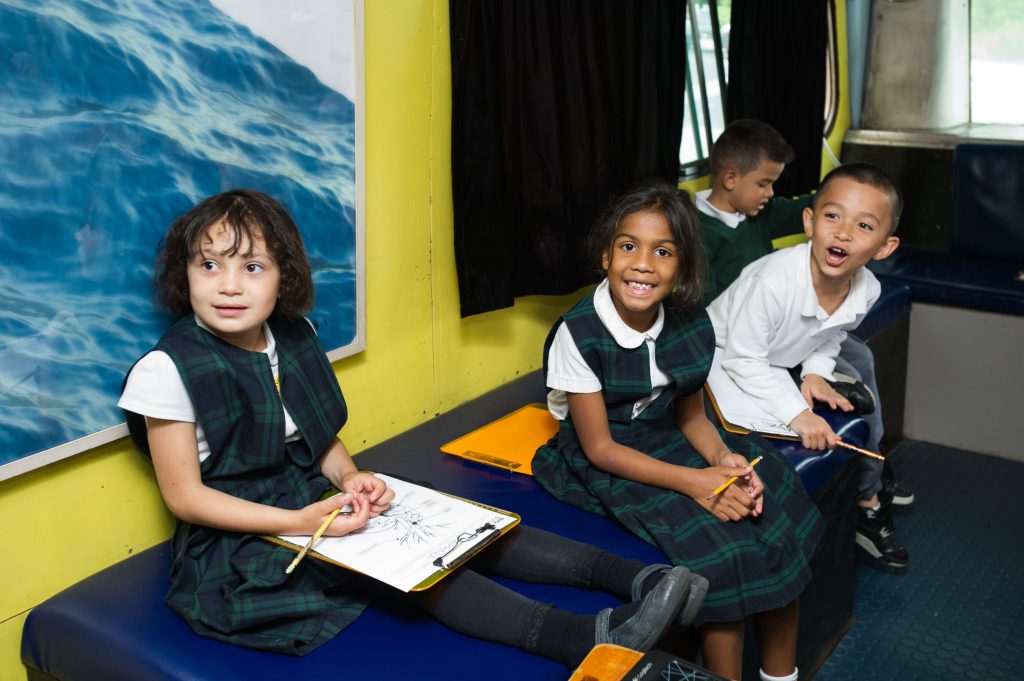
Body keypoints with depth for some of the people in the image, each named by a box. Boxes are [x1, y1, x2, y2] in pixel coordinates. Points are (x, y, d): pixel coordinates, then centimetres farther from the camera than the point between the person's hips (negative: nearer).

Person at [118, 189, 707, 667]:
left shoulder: (296, 338, 2)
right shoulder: (167, 370, -16)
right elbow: (184, 494, -15)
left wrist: (350, 479, -10)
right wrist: (301, 522, -23)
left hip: (315, 503, 6)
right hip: (238, 539, -6)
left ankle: (633, 575, -19)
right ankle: (586, 638, -34)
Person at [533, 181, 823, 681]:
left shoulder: (691, 322, -6)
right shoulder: (580, 334, -22)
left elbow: (690, 414, 6)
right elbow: (600, 448, -18)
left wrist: (723, 458, -15)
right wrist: (693, 482, -25)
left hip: (669, 441, 6)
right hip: (603, 465, -6)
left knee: (772, 505, -9)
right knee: (715, 543, -23)